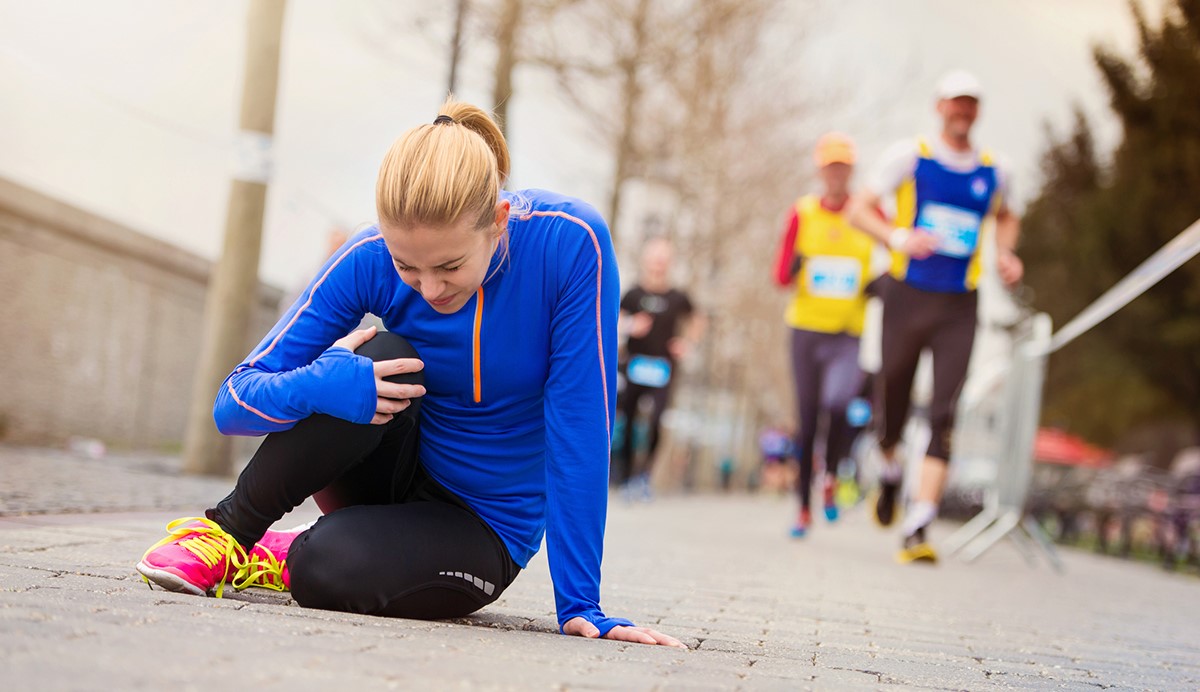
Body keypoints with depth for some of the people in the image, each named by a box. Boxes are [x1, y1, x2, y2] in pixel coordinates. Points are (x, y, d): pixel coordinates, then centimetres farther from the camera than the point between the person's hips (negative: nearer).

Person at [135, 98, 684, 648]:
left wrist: (580, 606, -24)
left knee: (330, 569, -32)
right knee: (381, 360, -30)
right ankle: (229, 527, -10)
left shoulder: (570, 242, -25)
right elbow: (233, 404, -15)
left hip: (485, 530, -2)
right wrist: (319, 385, -37)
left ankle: (287, 555, 3)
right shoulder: (371, 260, -18)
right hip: (401, 469, 2)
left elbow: (581, 427, -23)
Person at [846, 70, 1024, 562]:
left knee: (943, 416, -11)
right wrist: (898, 237, -19)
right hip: (907, 297, -1)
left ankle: (917, 530, -13)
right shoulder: (910, 156, 1)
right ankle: (890, 472, 41)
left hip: (959, 308, 1)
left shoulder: (993, 171, 9)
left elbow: (1006, 217, 29)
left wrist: (1004, 253, 9)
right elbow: (859, 209, -1)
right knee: (892, 405, 7)